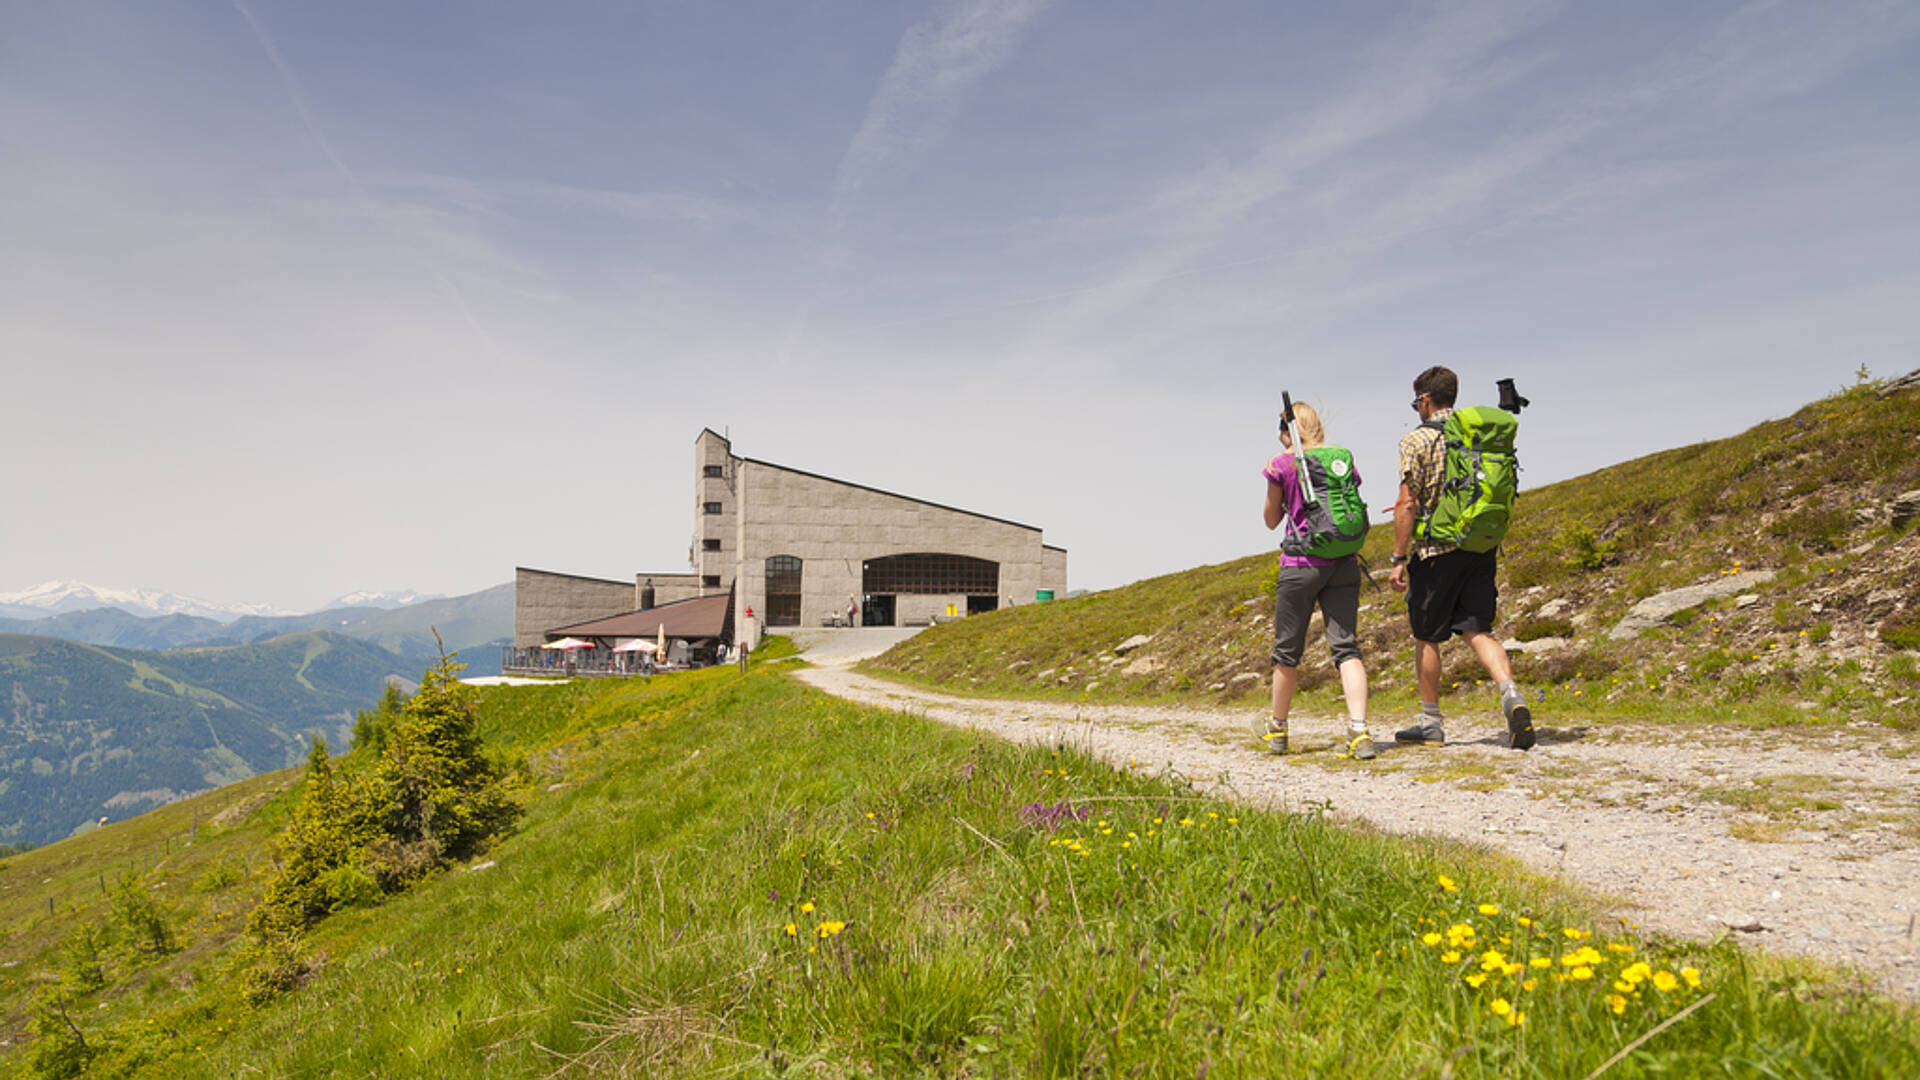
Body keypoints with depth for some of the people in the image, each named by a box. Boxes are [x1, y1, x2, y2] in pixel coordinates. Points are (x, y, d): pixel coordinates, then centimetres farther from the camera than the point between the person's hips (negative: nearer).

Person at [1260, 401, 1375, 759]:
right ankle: (1359, 731, -16)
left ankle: (1278, 729, 25)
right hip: (1344, 564, 3)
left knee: (1287, 650, 10)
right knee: (1346, 646, -1)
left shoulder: (1281, 465, -2)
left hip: (1300, 564, -3)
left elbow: (1272, 521, 7)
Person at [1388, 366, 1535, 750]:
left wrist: (1398, 559, -10)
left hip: (1436, 549, -5)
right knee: (1477, 630, 4)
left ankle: (1430, 722, 16)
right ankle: (1511, 694, -20)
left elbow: (1408, 505, -13)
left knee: (1427, 637, 8)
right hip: (1481, 546, 5)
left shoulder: (1416, 440, -7)